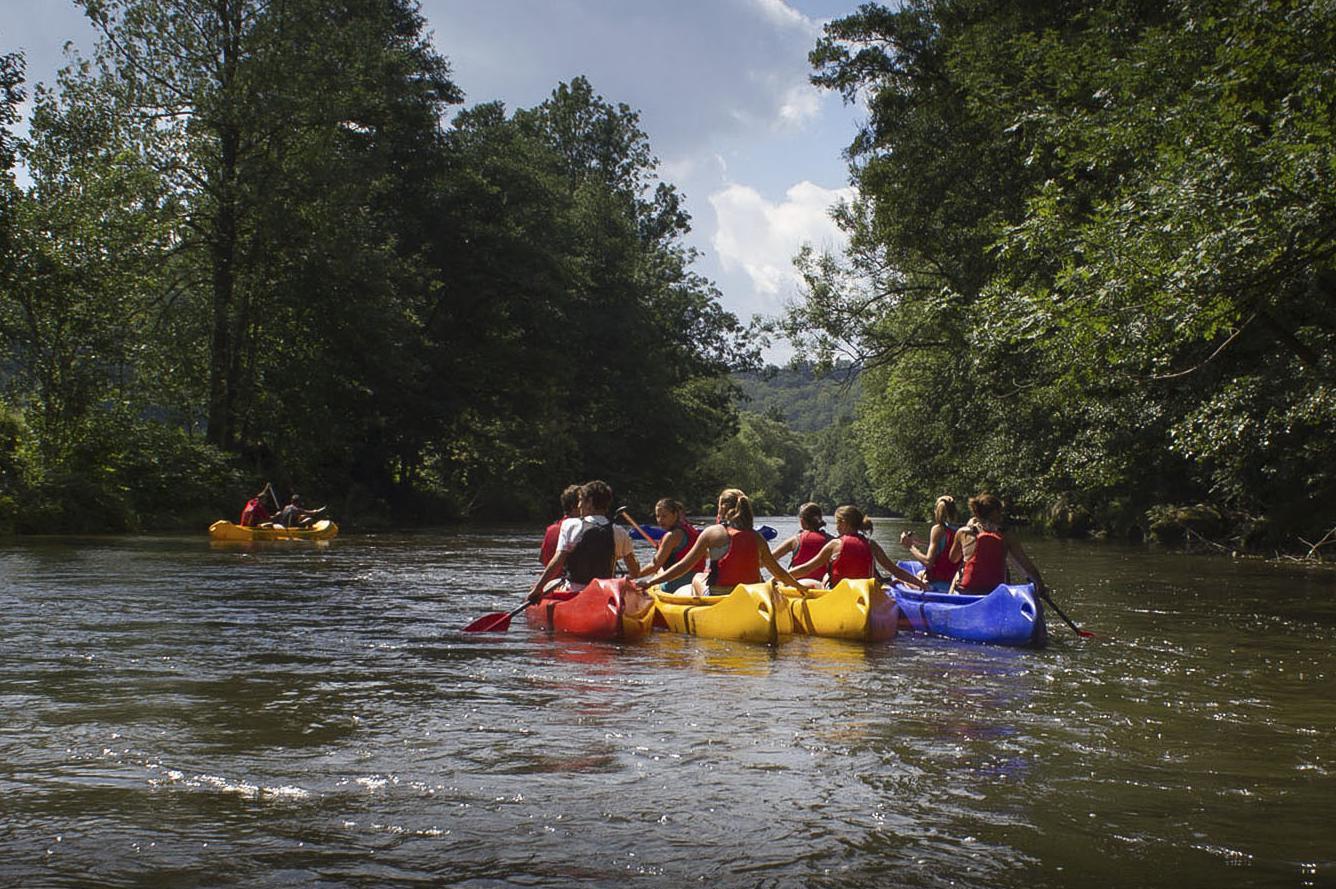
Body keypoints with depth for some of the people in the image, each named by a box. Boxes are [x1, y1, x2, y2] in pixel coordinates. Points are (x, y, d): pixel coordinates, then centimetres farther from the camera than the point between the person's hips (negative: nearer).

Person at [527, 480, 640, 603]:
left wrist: (537, 588, -15)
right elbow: (635, 572, 0)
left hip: (572, 593, -3)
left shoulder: (570, 525, -8)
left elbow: (557, 562, -18)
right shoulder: (619, 533, -2)